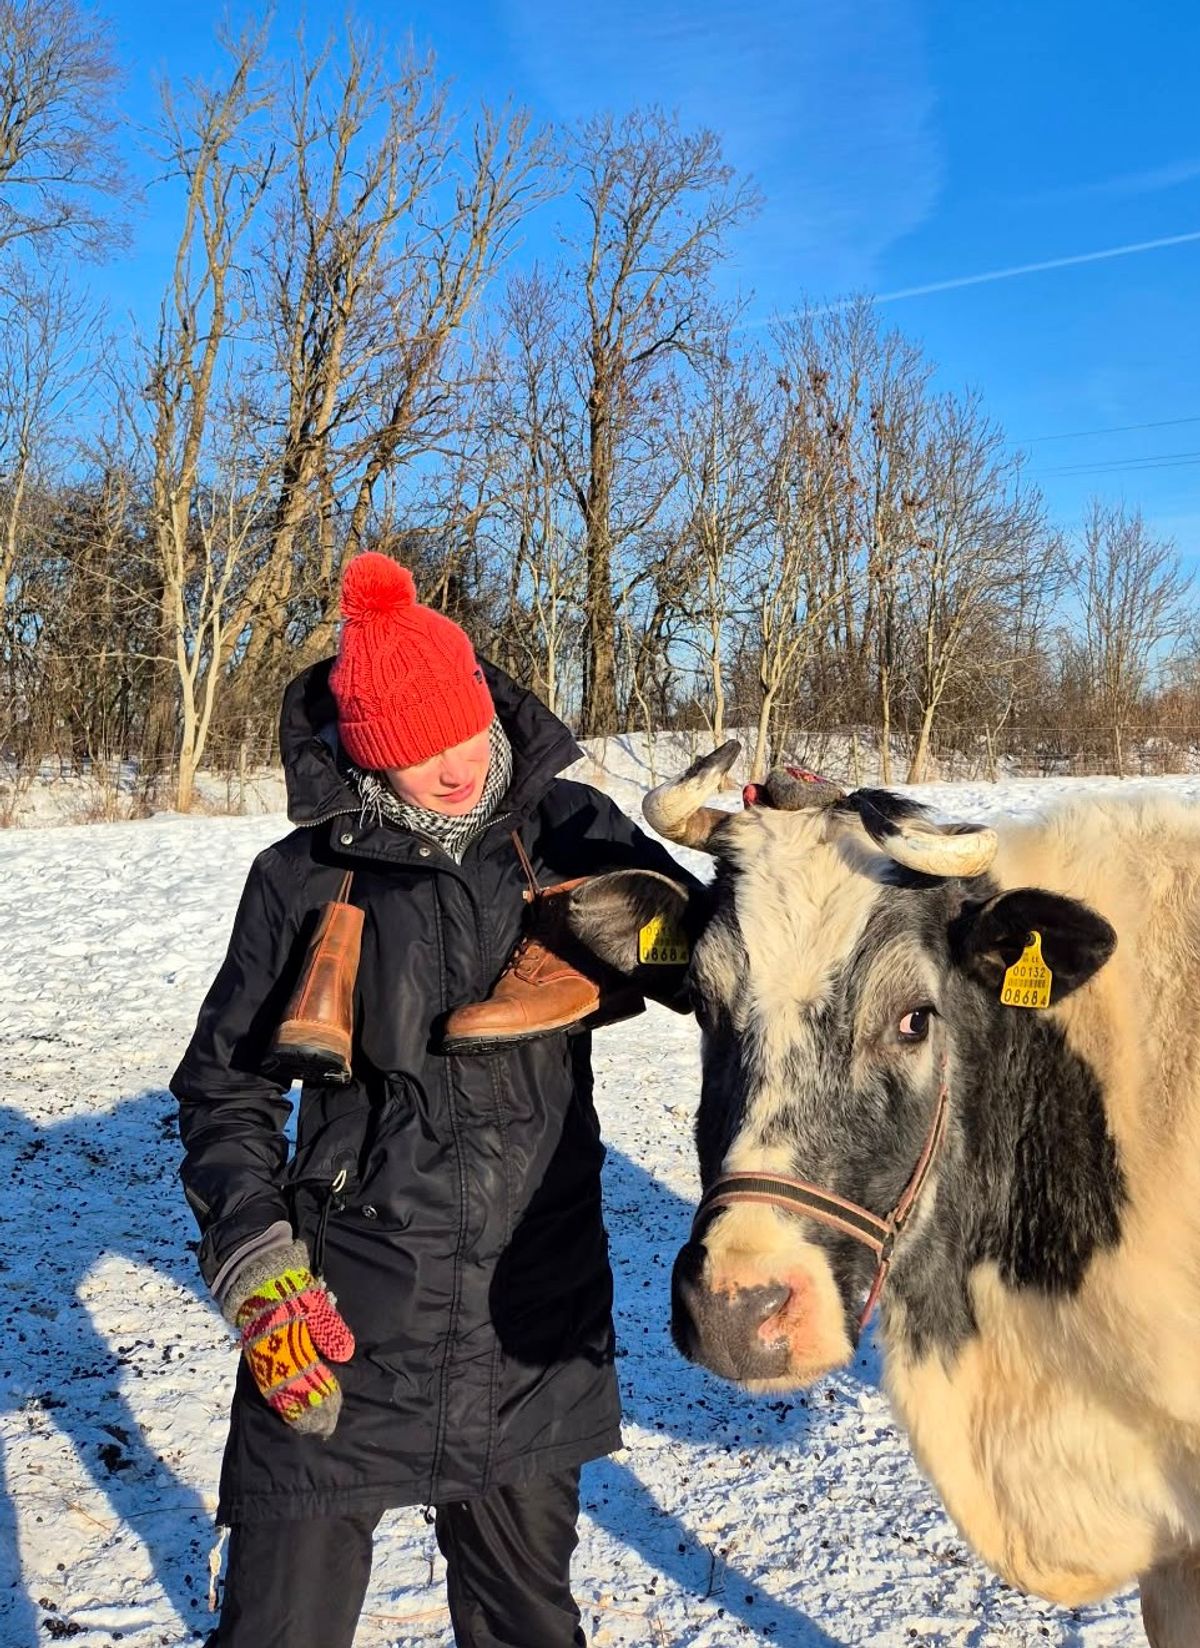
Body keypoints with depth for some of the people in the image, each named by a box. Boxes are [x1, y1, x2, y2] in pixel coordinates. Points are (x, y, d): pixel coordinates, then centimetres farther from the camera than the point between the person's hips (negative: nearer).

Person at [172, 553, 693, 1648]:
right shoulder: (305, 877, -6)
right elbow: (226, 1088, 2)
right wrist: (255, 1263, -10)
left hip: (537, 1324, 2)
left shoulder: (570, 832, -3)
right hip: (339, 1325, -1)